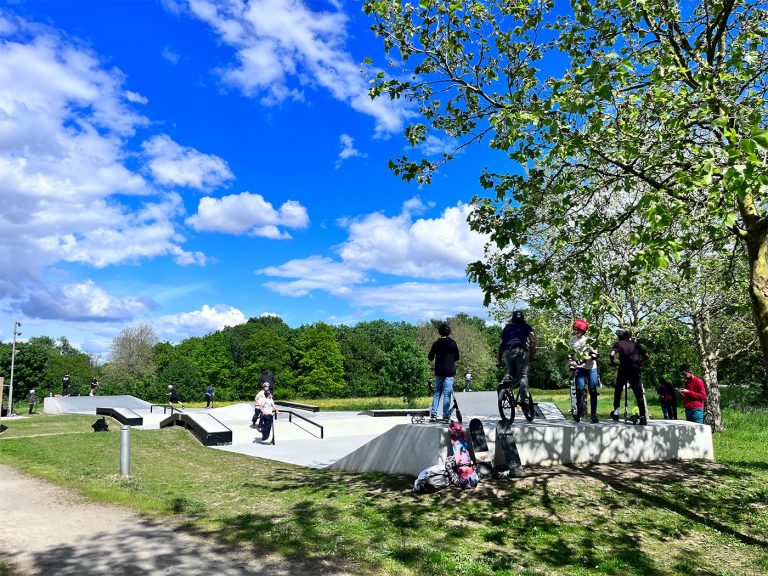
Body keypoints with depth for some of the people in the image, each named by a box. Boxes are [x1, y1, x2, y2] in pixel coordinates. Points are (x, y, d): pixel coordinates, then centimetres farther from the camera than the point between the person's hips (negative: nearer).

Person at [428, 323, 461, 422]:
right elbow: (457, 357, 4)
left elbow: (430, 357, 2)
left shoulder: (436, 343, 1)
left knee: (437, 392, 11)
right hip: (450, 371, -2)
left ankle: (433, 414, 3)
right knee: (447, 393, 0)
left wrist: (434, 360, 24)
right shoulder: (452, 343, -2)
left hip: (439, 371, 2)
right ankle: (446, 416, -2)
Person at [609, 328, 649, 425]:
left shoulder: (618, 343, 8)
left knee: (618, 391, 17)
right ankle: (643, 417, -6)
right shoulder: (634, 344, 17)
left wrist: (612, 362, 8)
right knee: (639, 393, 2)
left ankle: (616, 413, 20)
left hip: (623, 369, -2)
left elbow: (612, 354, -10)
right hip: (635, 369, 2)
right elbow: (646, 355, 15)